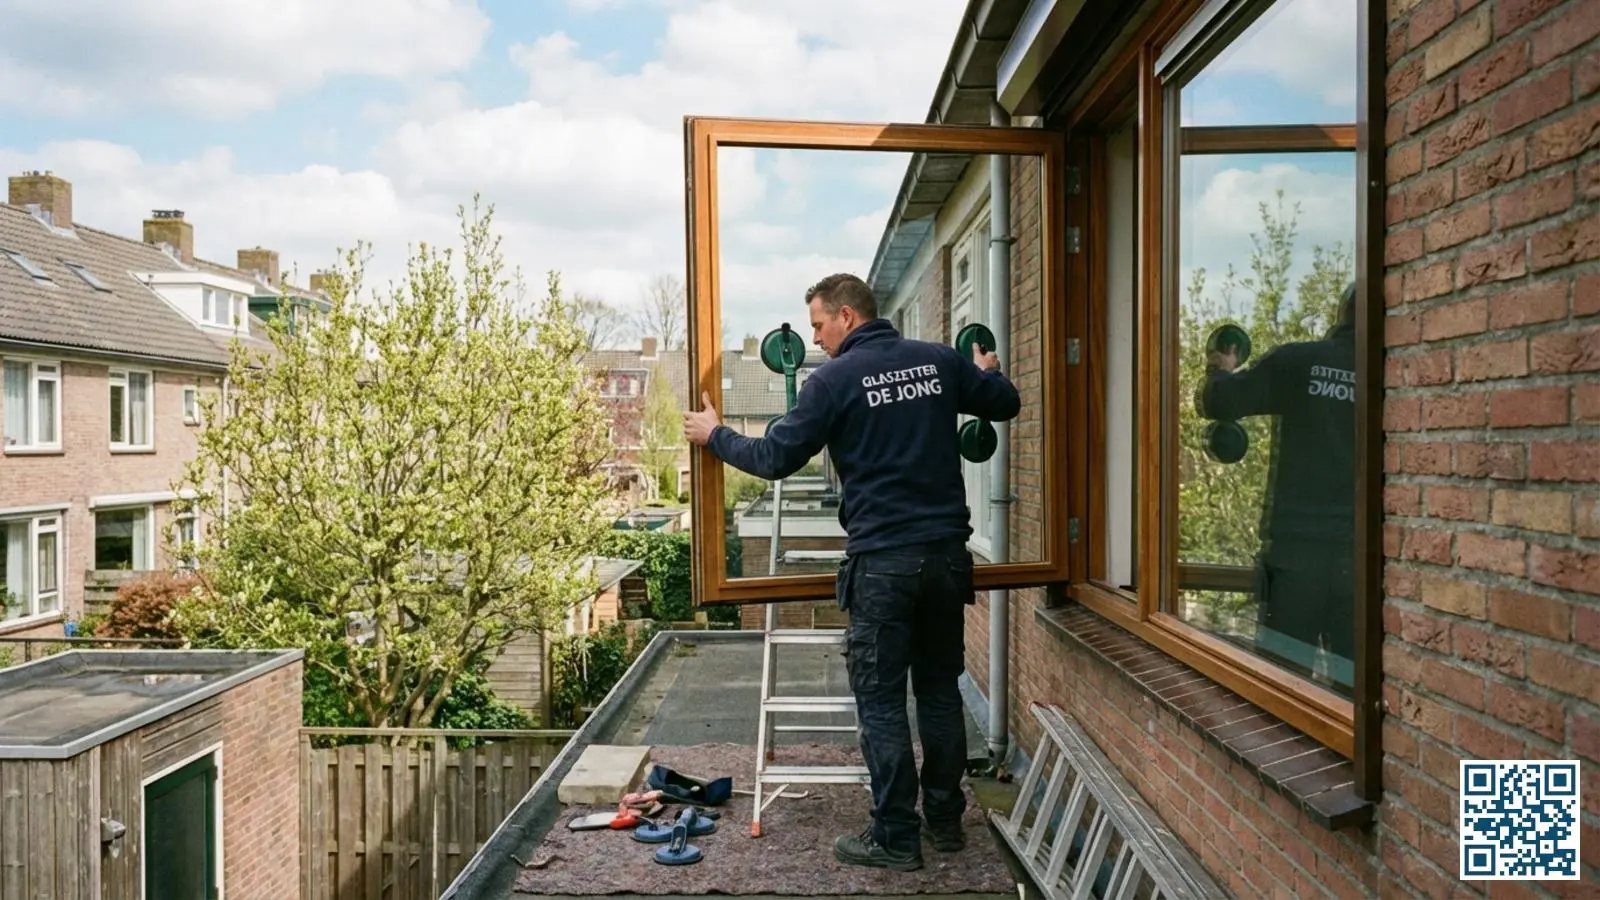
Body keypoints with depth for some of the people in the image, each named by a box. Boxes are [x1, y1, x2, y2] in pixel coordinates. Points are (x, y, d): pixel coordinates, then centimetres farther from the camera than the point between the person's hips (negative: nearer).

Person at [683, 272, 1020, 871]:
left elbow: (776, 459, -6)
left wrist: (714, 435, 10)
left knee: (881, 701, 5)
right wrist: (982, 372, 38)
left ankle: (896, 838, 11)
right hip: (948, 552, 6)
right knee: (940, 690, 17)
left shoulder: (835, 378, -8)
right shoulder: (940, 361, 5)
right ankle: (946, 820, 27)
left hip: (882, 560, -5)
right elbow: (1007, 404, 17)